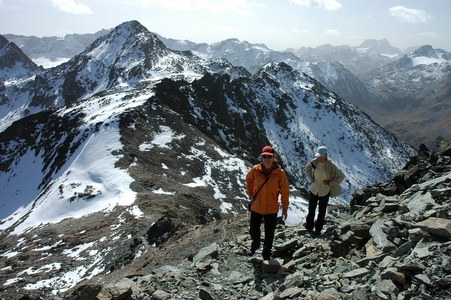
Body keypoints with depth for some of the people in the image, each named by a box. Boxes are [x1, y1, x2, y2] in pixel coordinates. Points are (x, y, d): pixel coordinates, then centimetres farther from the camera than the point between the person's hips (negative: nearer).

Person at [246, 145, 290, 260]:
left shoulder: (279, 172, -16)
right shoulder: (256, 170, -11)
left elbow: (285, 191, -7)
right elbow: (249, 179, 12)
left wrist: (285, 208, -4)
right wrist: (250, 194, 8)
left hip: (271, 209, -2)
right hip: (256, 207, 2)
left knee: (269, 234, 13)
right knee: (253, 231, 19)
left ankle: (266, 254, 37)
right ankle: (255, 244, 52)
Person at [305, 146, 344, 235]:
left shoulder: (331, 166, -19)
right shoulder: (314, 162, -11)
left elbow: (341, 176, -10)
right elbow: (307, 168, 11)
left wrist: (330, 183, -15)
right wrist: (311, 178, 0)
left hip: (324, 192, -2)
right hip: (314, 190, 3)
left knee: (321, 212, 12)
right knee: (311, 210, 13)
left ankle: (318, 229, 26)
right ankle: (309, 227, 30)